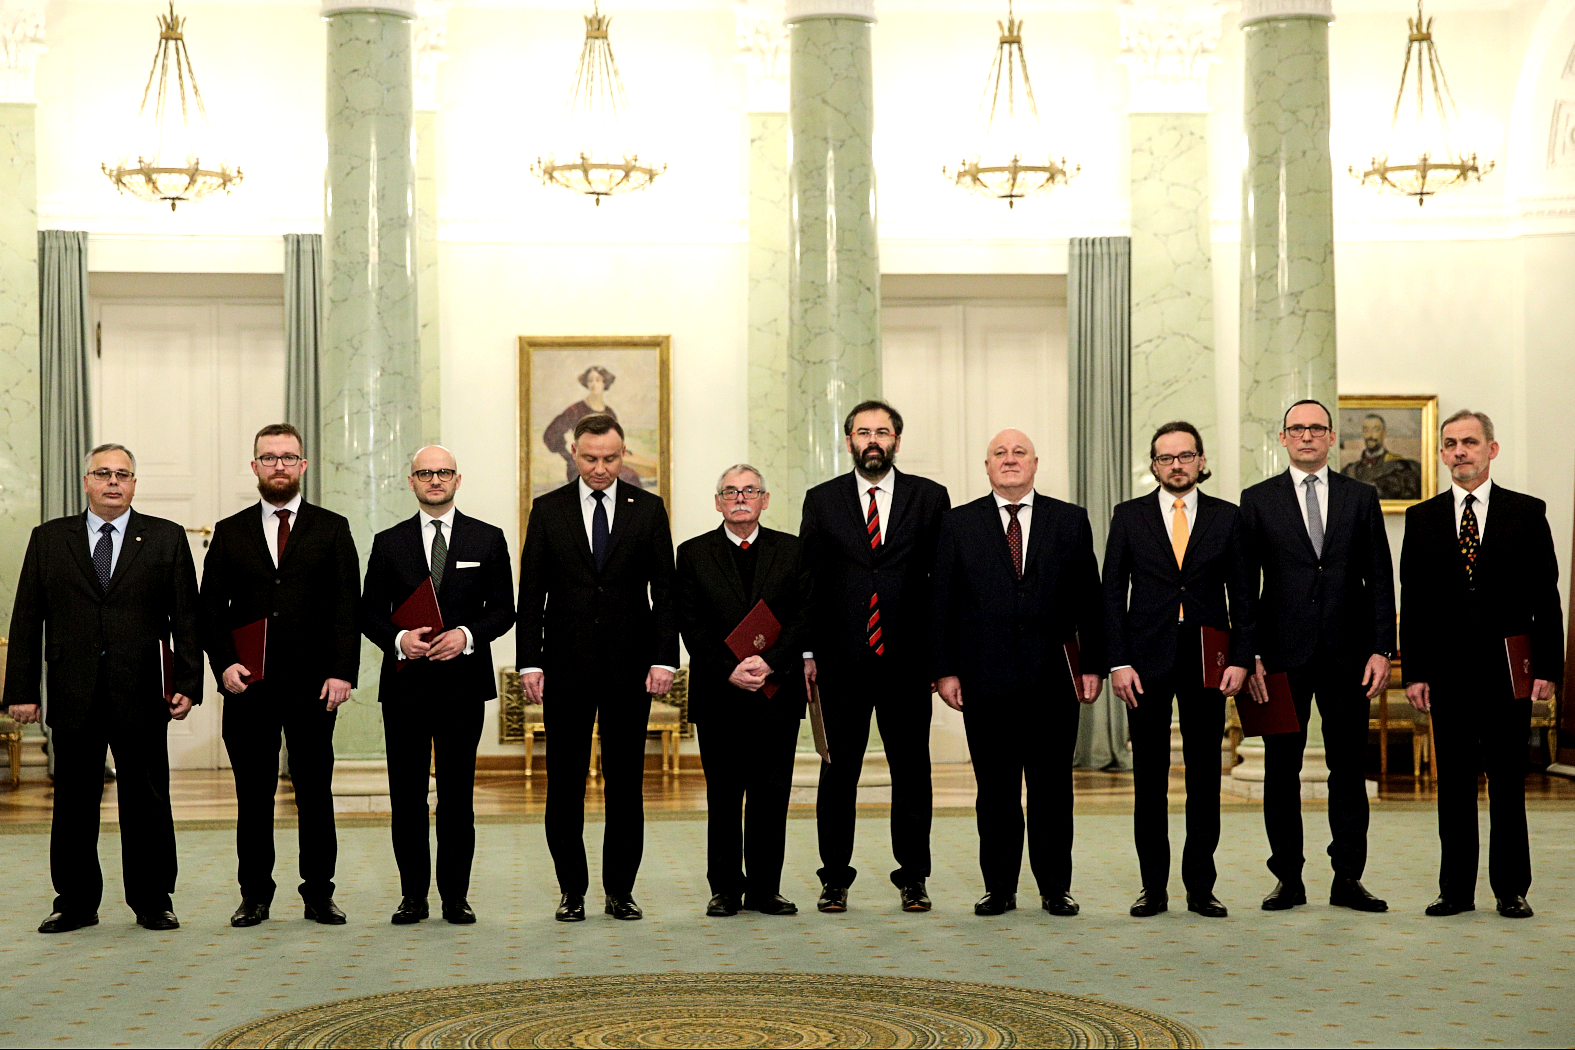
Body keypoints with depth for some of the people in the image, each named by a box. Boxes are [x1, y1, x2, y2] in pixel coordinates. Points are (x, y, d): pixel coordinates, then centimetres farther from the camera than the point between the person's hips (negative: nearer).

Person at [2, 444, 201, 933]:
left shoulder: (167, 539, 7)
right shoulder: (49, 539, 10)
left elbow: (185, 618, 4)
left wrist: (187, 685, -5)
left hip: (140, 696, -1)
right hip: (73, 697, 1)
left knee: (147, 802, 3)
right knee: (73, 802, 6)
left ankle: (153, 902, 13)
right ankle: (75, 903, 16)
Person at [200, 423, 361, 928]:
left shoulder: (332, 529, 8)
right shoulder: (229, 532, 12)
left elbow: (347, 607, 2)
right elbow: (211, 608, 9)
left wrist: (343, 672, -8)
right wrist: (224, 663, -6)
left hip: (312, 683, -1)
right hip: (247, 684, 1)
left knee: (315, 791, 1)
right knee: (253, 794, 4)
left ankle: (319, 894, 8)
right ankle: (255, 895, 11)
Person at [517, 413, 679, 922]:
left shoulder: (648, 509, 5)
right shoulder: (548, 510, 5)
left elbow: (665, 590, 3)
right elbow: (531, 593, 4)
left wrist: (664, 659, -6)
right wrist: (529, 662, -4)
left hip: (629, 668, 0)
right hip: (566, 668, 0)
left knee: (625, 783, 4)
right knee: (564, 784, 2)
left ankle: (620, 890, 12)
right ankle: (572, 891, 11)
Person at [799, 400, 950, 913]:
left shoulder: (930, 498, 6)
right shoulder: (821, 500, 7)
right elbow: (807, 579, 7)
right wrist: (807, 651, 0)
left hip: (907, 658, 0)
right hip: (841, 658, 0)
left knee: (911, 768, 5)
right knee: (839, 767, 4)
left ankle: (912, 876, 14)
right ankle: (835, 877, 12)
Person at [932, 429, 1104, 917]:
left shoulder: (1070, 520, 8)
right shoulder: (958, 525, 6)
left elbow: (1087, 598, 7)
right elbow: (943, 603, 4)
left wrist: (1092, 664, 2)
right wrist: (945, 670, -3)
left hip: (1051, 678, 1)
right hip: (985, 680, 0)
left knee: (1052, 787, 4)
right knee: (995, 789, 4)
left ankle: (1055, 887, 13)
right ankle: (999, 887, 13)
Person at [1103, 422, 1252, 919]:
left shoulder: (1226, 517, 7)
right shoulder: (1129, 516, 6)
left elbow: (1242, 594, 7)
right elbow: (1113, 593, 3)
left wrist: (1241, 658, -4)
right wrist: (1118, 661, -5)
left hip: (1206, 662, 0)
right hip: (1147, 661, 0)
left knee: (1204, 775, 3)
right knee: (1149, 777, 3)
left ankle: (1200, 886, 10)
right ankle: (1153, 887, 10)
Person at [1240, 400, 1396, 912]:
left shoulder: (1362, 498, 9)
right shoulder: (1258, 500, 5)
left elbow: (1379, 579, 6)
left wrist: (1381, 649, -3)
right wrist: (1249, 655, -5)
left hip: (1346, 655, 1)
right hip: (1283, 654, -1)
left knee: (1349, 767, 3)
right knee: (1281, 768, 2)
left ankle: (1348, 879, 10)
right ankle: (1289, 879, 10)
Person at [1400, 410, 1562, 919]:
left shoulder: (1527, 513, 4)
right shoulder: (1422, 518, 8)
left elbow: (1545, 596, 1)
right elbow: (1412, 602, 7)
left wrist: (1547, 667, -5)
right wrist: (1413, 671, 0)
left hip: (1507, 669, -1)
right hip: (1447, 671, 2)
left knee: (1508, 782, 3)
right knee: (1454, 782, 5)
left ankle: (1511, 890, 10)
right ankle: (1456, 889, 11)